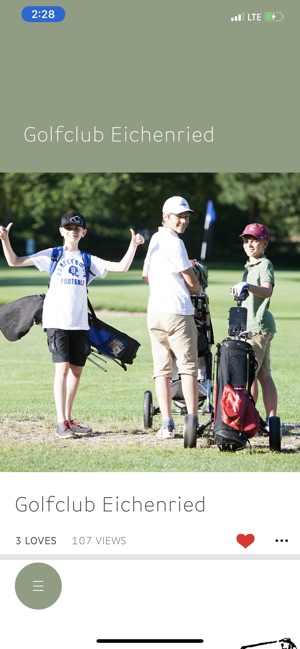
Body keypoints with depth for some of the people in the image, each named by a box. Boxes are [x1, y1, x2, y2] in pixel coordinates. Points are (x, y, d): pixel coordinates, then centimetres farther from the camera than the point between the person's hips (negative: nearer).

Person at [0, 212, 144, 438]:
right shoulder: (52, 255, 6)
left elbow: (122, 267, 6)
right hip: (56, 320, -4)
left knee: (77, 370, 6)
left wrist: (133, 245, -7)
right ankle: (61, 423, -13)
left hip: (79, 323, 4)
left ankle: (69, 419, 19)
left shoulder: (88, 261, 13)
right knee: (62, 368, -12)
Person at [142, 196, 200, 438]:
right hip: (177, 312, -8)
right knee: (188, 367, -4)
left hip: (154, 310, 8)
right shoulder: (174, 242, -11)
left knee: (162, 370, 5)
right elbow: (192, 283, -8)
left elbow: (146, 275, 27)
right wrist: (196, 289, 14)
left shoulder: (154, 240, 14)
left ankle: (167, 424, 2)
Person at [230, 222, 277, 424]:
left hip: (259, 327, -10)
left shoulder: (265, 264, -9)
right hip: (250, 327, 10)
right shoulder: (250, 267, 21)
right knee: (264, 375, 7)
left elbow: (267, 291, -27)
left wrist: (248, 287, -43)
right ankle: (271, 420, 6)